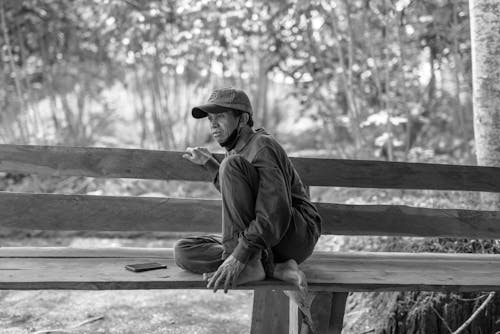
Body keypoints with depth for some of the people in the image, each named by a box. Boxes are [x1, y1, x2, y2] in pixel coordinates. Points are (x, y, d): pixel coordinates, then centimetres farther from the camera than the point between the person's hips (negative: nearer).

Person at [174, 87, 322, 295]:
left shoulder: (262, 146, -12)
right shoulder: (235, 150, 15)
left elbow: (275, 214, -25)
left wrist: (238, 257, -32)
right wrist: (209, 163, 35)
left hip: (296, 237, -9)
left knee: (232, 164, -23)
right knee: (182, 251, -9)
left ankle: (249, 264, -27)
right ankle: (274, 268, -21)